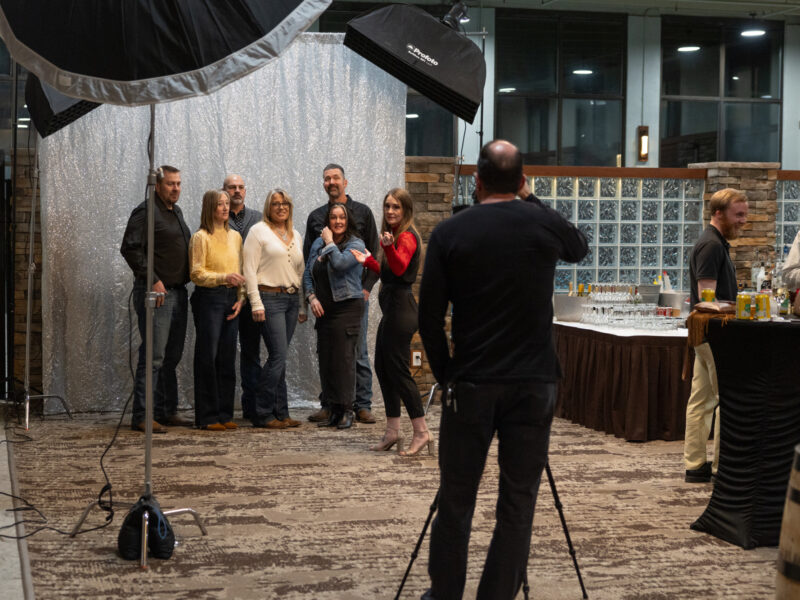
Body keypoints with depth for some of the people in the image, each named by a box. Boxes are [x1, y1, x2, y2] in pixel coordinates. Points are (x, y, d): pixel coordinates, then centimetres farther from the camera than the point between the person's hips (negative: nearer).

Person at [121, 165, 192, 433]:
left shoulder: (176, 211, 18)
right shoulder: (145, 211, -10)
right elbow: (130, 248, -18)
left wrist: (187, 278, 16)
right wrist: (153, 280, -20)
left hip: (178, 291, 9)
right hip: (156, 292, -9)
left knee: (172, 356, 13)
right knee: (153, 356, -11)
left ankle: (166, 411, 21)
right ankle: (142, 416, -8)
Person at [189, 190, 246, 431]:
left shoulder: (235, 236, 14)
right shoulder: (201, 237, -4)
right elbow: (196, 273, -10)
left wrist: (241, 298, 4)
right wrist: (224, 277, -21)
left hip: (231, 300, 6)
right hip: (208, 299, -6)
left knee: (228, 357, 6)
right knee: (208, 357, -4)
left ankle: (225, 414, 12)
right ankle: (207, 416, 0)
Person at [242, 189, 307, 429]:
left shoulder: (295, 235, 18)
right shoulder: (259, 231, -1)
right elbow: (249, 269, -7)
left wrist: (302, 306, 16)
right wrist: (256, 304, -14)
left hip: (291, 299, 6)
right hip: (270, 298, -6)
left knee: (279, 357, 6)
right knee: (278, 355, -13)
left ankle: (280, 414, 8)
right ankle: (262, 414, -6)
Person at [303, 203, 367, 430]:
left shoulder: (355, 245, -4)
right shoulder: (318, 244, 13)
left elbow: (340, 263, -22)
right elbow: (308, 274, 15)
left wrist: (330, 242, -8)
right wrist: (312, 297, 0)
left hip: (347, 307, -6)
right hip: (324, 309, 6)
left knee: (344, 358, -9)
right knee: (325, 360, 5)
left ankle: (347, 411, -2)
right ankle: (333, 411, 12)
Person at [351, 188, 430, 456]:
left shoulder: (407, 236, -11)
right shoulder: (396, 235, 18)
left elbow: (400, 267, -29)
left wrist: (389, 247, -46)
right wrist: (368, 261, 38)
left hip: (401, 309, -10)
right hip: (392, 308, 10)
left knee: (397, 370, -9)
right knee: (383, 366, 12)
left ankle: (421, 433, -5)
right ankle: (392, 433, 18)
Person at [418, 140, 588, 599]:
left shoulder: (449, 233, -3)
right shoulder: (544, 224, 0)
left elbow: (429, 317, -1)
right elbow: (580, 248, 24)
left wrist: (444, 374, 11)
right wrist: (533, 200, 25)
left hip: (470, 384, 0)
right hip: (534, 384, 0)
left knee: (456, 500, 11)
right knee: (518, 505, 6)